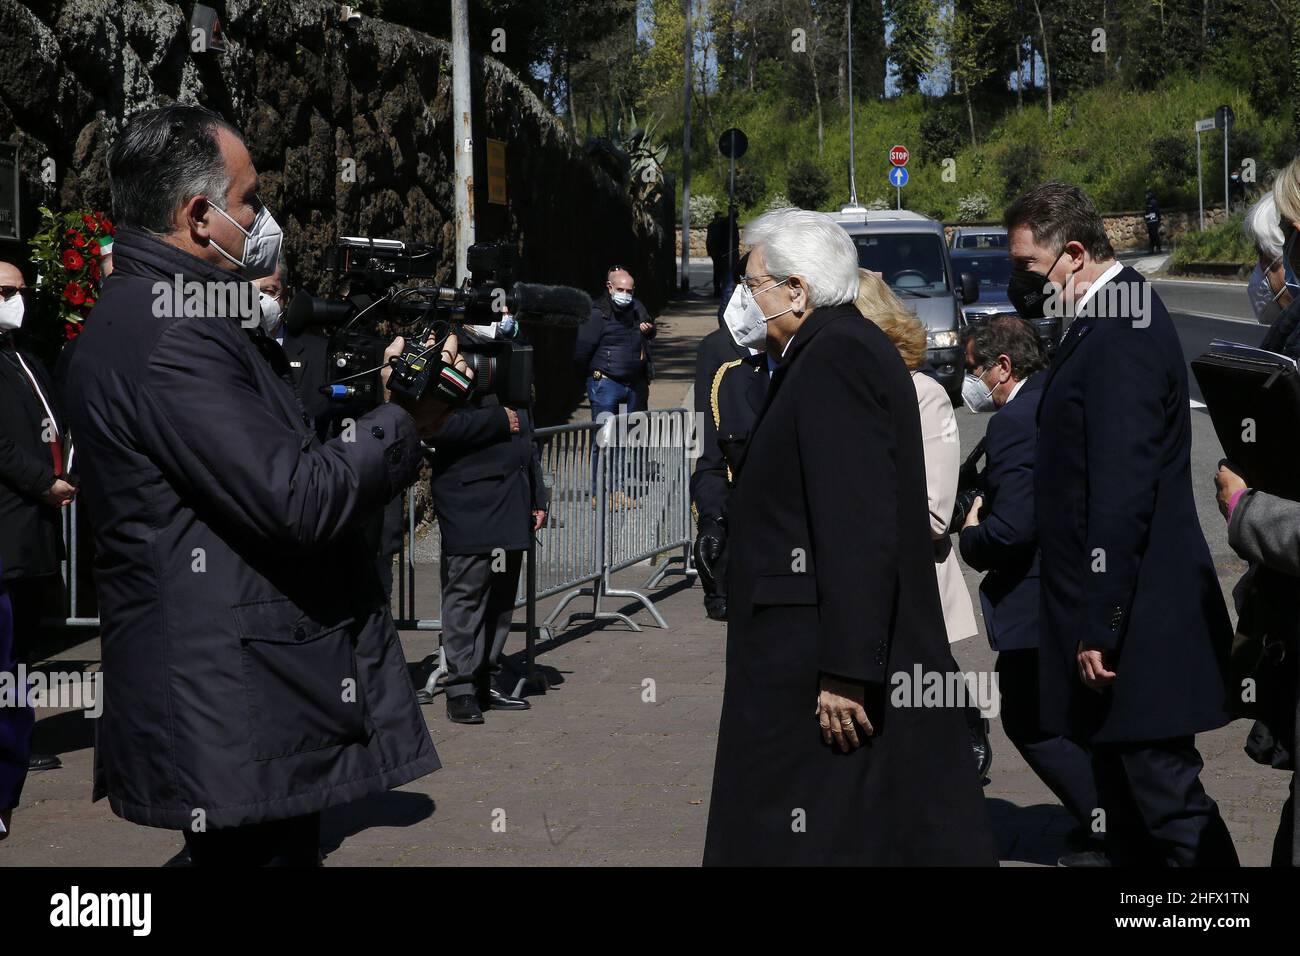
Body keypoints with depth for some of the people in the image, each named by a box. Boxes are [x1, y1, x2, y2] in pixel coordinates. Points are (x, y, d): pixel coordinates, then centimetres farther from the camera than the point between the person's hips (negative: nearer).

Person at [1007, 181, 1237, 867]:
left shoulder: (1121, 334, -17)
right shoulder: (1104, 325, 13)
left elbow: (1123, 497, -23)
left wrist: (1099, 629, -21)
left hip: (1137, 628, -10)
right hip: (1111, 617, 10)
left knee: (1167, 800, -5)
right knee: (1126, 809, 17)